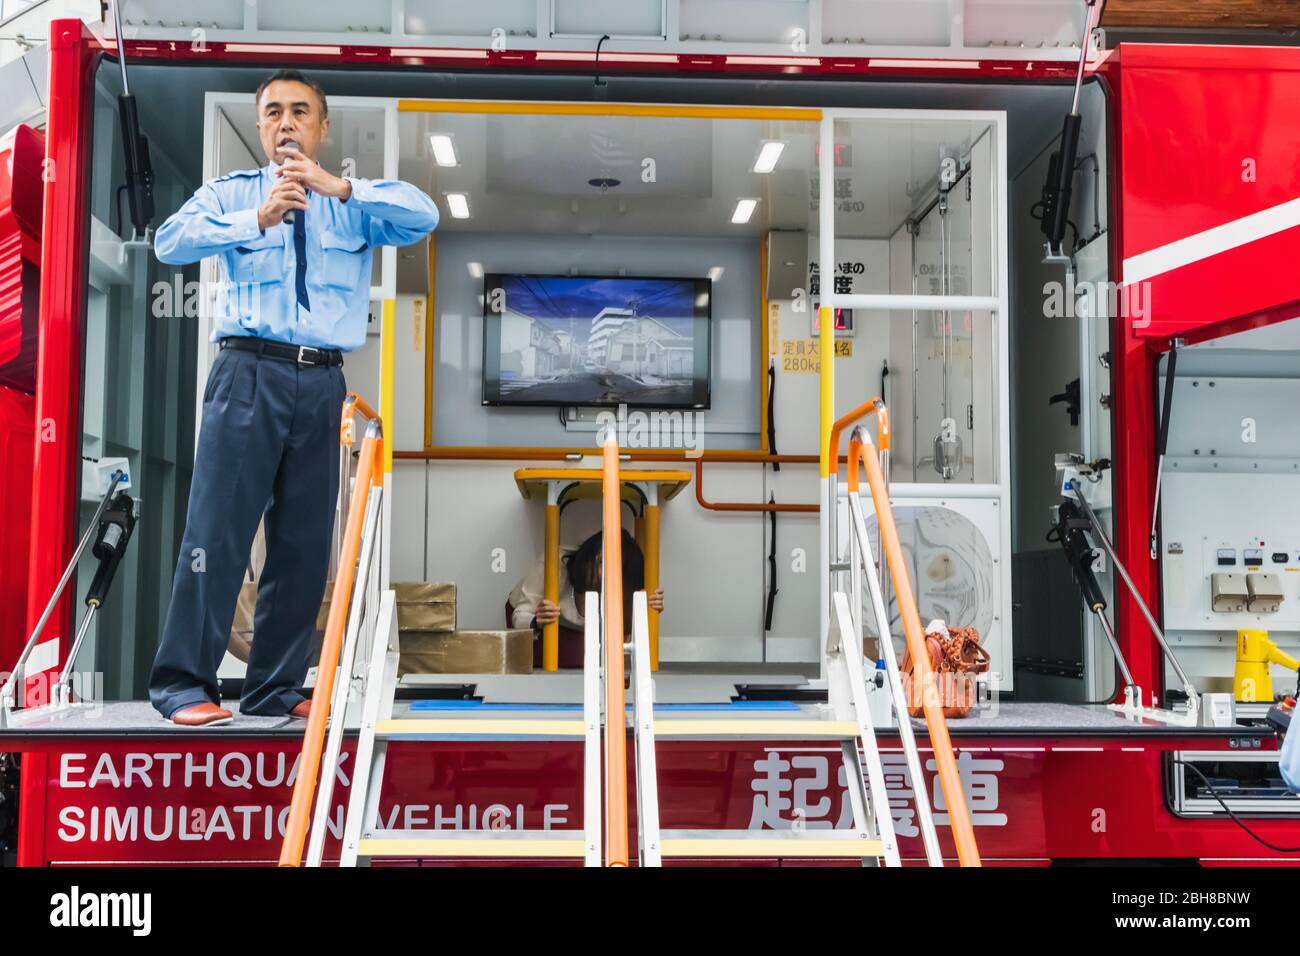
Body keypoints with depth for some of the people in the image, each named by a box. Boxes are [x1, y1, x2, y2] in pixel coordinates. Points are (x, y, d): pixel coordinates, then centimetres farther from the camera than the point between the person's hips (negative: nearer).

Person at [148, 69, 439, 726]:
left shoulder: (355, 204, 15)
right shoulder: (230, 193, 12)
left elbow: (423, 216, -4)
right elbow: (170, 241, -7)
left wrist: (339, 187, -18)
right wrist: (257, 220, -22)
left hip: (323, 383, 3)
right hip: (250, 372, -2)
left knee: (305, 541, 4)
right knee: (218, 528, -9)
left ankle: (275, 690, 12)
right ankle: (182, 685, -3)